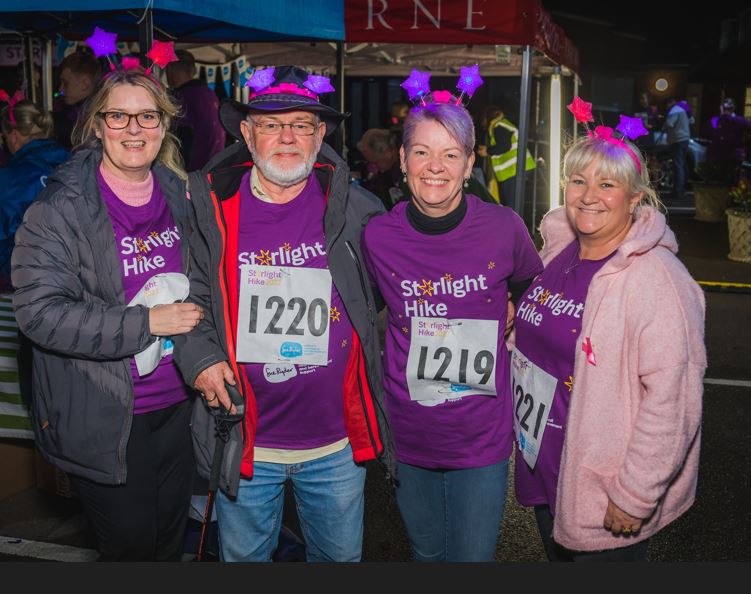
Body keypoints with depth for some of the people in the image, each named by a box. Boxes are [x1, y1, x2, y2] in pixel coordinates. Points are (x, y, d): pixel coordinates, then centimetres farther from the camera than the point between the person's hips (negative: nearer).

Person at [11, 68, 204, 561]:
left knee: (172, 537, 20)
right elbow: (39, 311, -22)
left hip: (176, 404, 6)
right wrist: (146, 322, -24)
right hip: (105, 416, -5)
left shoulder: (179, 193, 5)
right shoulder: (62, 207, -15)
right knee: (132, 543, 7)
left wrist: (193, 314, 3)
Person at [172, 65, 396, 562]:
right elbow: (190, 295, 5)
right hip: (245, 442, 0)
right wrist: (199, 356, -11)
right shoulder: (209, 207, -5)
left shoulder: (355, 210, -4)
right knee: (243, 556, 21)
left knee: (341, 555, 21)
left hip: (338, 444, 1)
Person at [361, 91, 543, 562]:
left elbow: (535, 288, 9)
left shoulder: (504, 229, -13)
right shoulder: (378, 236, -9)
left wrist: (511, 323, 0)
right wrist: (421, 332, 2)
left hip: (482, 437, -2)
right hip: (408, 434, 2)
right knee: (426, 553, 23)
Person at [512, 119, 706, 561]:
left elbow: (673, 399, -25)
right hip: (543, 469, 7)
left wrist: (635, 495, -22)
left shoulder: (657, 279, -22)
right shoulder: (557, 251, 3)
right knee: (557, 553, 25)